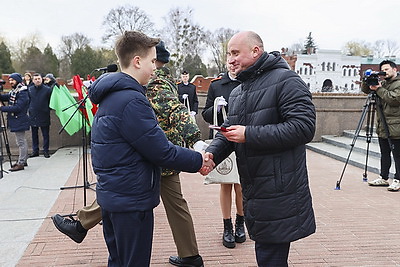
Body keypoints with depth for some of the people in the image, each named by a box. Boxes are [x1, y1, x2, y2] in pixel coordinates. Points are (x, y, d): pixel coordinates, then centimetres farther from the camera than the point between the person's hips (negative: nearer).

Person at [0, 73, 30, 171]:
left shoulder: (22, 93, -15)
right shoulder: (13, 92, 15)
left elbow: (17, 108, -22)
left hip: (19, 121, -9)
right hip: (16, 121, 9)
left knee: (21, 142, -5)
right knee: (21, 141, 16)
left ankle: (21, 163, -1)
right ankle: (23, 160, 25)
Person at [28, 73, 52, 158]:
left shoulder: (47, 89, -5)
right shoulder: (29, 89, 5)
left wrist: (48, 108, -3)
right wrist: (30, 108, 10)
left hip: (44, 116, -3)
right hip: (33, 116, 3)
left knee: (45, 134, 3)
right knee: (34, 134, 11)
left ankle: (46, 151, 11)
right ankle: (35, 150, 20)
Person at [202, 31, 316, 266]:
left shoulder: (286, 81, -10)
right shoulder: (237, 92, 17)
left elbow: (304, 127, -20)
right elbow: (228, 132, 16)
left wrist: (249, 135, -21)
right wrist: (212, 153, -6)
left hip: (279, 193, -8)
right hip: (253, 191, 8)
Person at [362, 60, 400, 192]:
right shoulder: (383, 83, 16)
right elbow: (365, 90, 18)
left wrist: (379, 89, -14)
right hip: (382, 126, 8)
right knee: (384, 154, 14)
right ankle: (384, 178, 23)